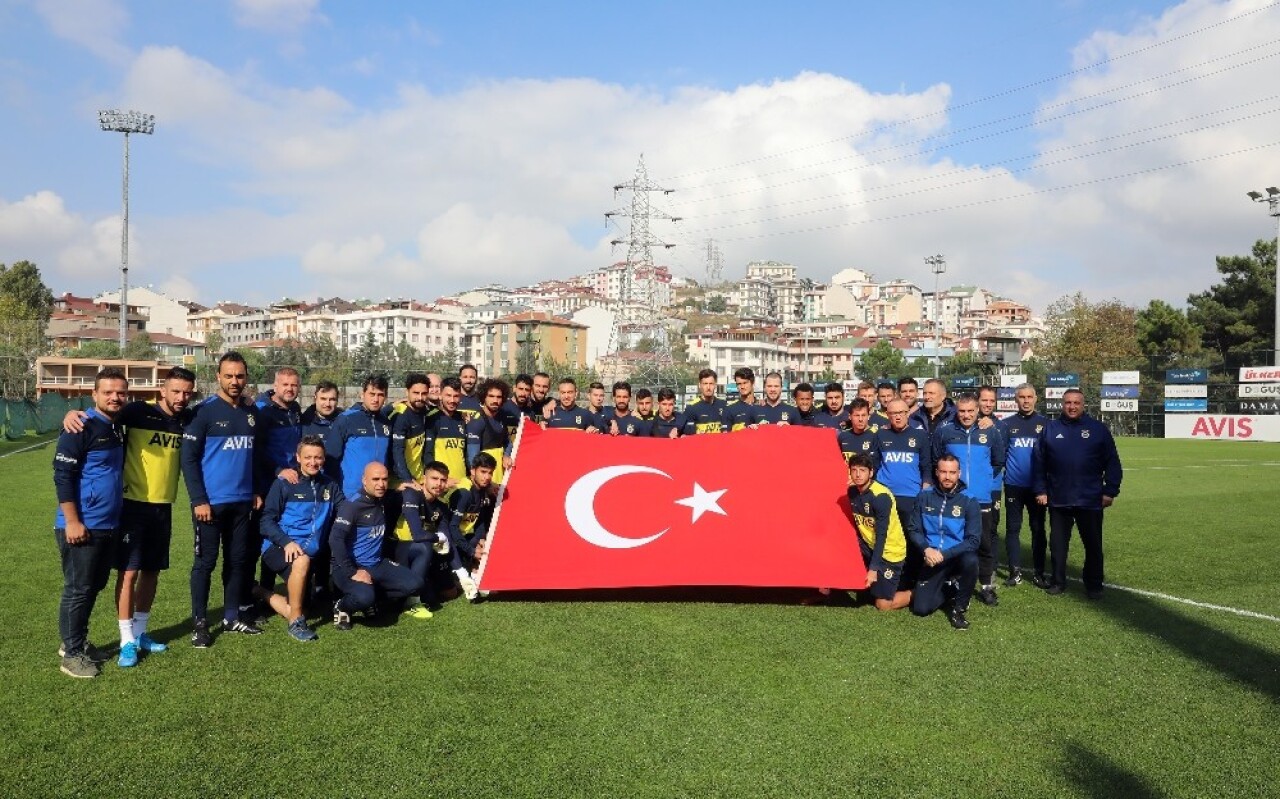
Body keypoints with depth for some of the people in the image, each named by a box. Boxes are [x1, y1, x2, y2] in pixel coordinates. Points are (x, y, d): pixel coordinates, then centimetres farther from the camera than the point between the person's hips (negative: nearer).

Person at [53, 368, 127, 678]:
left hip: (109, 525, 8)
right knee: (78, 590, 0)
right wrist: (72, 521, -20)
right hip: (82, 526, -8)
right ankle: (71, 653, 10)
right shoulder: (82, 428, -13)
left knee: (95, 587, 16)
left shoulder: (118, 428, 12)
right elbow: (63, 476, -17)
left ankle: (78, 641, 30)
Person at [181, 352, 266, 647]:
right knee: (205, 562, 3)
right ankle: (199, 622, 14)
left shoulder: (252, 411, 8)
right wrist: (199, 500, -15)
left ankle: (231, 617, 24)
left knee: (238, 560, 12)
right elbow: (189, 459, -10)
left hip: (242, 502, 6)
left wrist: (257, 491, 11)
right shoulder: (205, 411, -9)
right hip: (211, 502, -5)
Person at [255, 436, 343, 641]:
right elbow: (267, 520, -9)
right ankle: (296, 623, -22)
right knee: (302, 560, -38)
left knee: (293, 611, 0)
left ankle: (262, 594, 31)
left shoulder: (330, 486, 7)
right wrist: (286, 542, -24)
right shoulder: (284, 484, -5)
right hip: (278, 548, -5)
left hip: (312, 553, 5)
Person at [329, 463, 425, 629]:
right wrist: (353, 573, -26)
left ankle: (372, 598, 9)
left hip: (377, 565, 7)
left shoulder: (383, 501, 6)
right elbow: (335, 540, -23)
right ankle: (341, 607, 0)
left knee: (414, 584, -9)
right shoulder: (352, 505, -16)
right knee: (364, 598, -35)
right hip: (350, 567, -7)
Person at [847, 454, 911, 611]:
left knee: (883, 605, -6)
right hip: (868, 545, 7)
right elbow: (854, 525, 4)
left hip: (889, 551, -7)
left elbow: (881, 536, -25)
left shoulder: (881, 496, -25)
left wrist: (873, 569, -26)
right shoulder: (852, 491, -4)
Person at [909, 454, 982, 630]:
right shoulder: (924, 496, -4)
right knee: (920, 608, -9)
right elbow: (914, 529, 0)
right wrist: (926, 549, -20)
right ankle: (949, 590, 24)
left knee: (970, 561, -38)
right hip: (932, 559, 2)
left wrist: (944, 554, -23)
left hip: (958, 556, -2)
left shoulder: (969, 501, -11)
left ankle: (959, 608, -12)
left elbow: (973, 540, -14)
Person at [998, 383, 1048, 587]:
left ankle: (1039, 572, 12)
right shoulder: (1006, 424, 3)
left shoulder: (1045, 424, 3)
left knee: (1038, 529, 5)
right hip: (1014, 485, 0)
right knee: (1013, 528, 6)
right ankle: (1015, 571, 14)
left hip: (1037, 486, 0)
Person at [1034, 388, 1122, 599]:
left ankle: (1094, 585, 20)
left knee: (1093, 544, 8)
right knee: (1057, 543, 10)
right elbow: (1039, 463, 6)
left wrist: (1110, 491, -4)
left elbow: (1112, 463, 1)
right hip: (1058, 500, 1)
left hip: (1090, 501, -1)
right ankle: (1057, 581, 23)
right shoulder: (1050, 428, 3)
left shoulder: (1098, 429, 0)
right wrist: (1040, 490, 1)